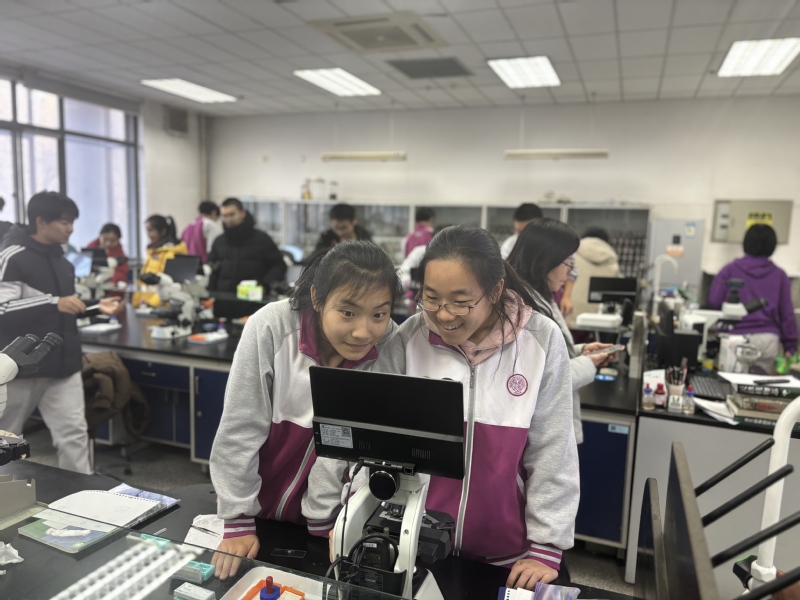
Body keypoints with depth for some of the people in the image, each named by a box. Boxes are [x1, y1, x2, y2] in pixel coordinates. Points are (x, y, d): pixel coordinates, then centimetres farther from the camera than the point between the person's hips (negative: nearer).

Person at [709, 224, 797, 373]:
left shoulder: (730, 269, 0)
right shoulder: (779, 275, 6)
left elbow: (714, 302, -3)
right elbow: (787, 313, 6)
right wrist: (790, 346, 10)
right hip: (768, 340, 2)